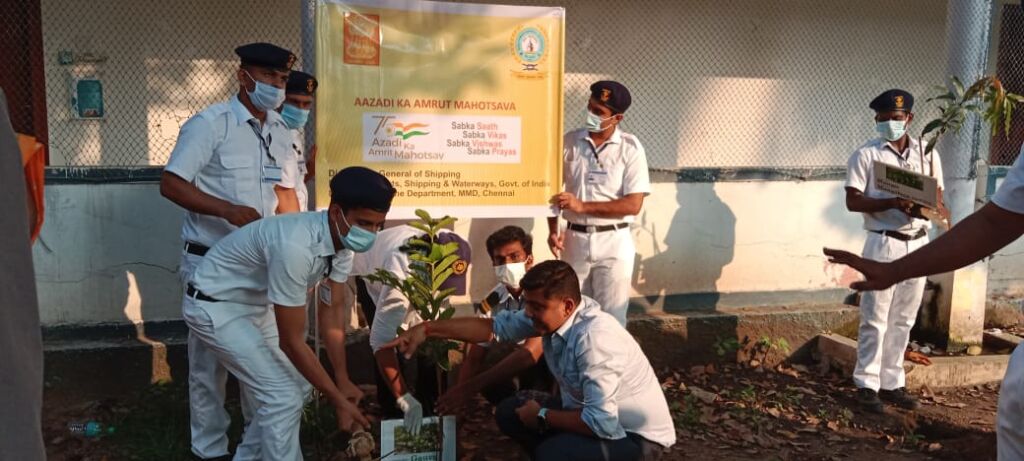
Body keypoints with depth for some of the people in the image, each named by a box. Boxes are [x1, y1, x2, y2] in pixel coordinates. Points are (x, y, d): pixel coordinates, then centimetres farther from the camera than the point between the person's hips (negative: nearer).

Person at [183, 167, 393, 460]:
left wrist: (343, 381, -2)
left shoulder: (343, 241, -12)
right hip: (214, 307, -8)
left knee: (296, 385, 11)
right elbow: (292, 342, -30)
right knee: (284, 395, -12)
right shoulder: (295, 246, -38)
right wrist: (338, 400, -23)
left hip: (256, 304, 8)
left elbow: (332, 312, 0)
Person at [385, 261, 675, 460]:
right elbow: (495, 326, -3)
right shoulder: (553, 315, -10)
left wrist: (542, 415, -20)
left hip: (640, 435, -8)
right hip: (593, 410, 8)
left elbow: (602, 423, -36)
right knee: (510, 413, 2)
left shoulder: (593, 338, -34)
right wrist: (428, 329, -11)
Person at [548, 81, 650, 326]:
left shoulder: (630, 148, -8)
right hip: (574, 240, 3)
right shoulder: (569, 141, 0)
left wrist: (582, 206, -19)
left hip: (613, 243, -3)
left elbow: (633, 204, -13)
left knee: (611, 317, 2)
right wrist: (553, 231, -2)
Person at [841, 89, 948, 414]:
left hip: (918, 244, 4)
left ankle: (892, 383, 20)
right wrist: (893, 203, -23)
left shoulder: (928, 154, 9)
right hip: (883, 243, -4)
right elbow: (853, 201, -9)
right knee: (875, 319, -2)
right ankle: (867, 385, 7)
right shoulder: (866, 155, -3)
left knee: (903, 320, 10)